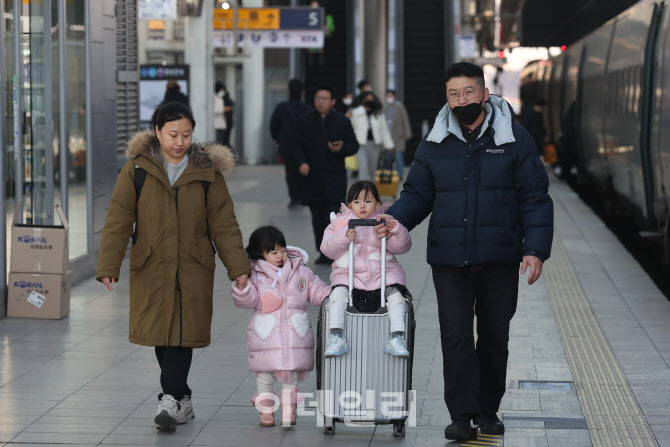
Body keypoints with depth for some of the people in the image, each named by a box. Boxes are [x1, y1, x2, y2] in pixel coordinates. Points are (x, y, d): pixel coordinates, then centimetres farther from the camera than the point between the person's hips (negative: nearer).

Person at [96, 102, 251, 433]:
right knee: (160, 334, 6)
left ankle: (170, 400, -12)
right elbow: (118, 221, -2)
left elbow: (224, 224, 3)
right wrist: (108, 266, -9)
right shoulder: (136, 169, -1)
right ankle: (181, 400, 18)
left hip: (193, 269, -1)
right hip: (150, 268, 1)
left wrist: (238, 267, -4)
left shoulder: (208, 171, 2)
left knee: (182, 333, -11)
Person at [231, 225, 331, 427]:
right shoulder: (255, 276, 0)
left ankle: (289, 410, 15)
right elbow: (248, 300, -4)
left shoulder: (301, 272, 7)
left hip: (294, 333, 1)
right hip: (265, 334, -1)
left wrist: (335, 293, -6)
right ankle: (266, 410, 17)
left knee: (291, 374, 6)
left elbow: (318, 292, 11)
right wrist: (241, 288, -23)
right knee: (264, 374, 5)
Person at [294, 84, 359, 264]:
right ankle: (323, 252, 16)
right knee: (318, 217, 6)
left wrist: (340, 149, -15)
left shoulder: (342, 121, 4)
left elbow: (354, 146, 7)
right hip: (312, 178, 2)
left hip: (334, 178, -2)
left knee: (332, 215, -12)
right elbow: (298, 146, 4)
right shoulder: (304, 121, 6)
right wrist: (301, 162, -16)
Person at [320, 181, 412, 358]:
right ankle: (336, 337, -31)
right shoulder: (340, 222, 13)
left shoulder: (385, 222, 13)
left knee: (395, 292, -25)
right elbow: (328, 248, 0)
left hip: (383, 271, 0)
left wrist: (396, 231, -19)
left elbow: (402, 247, 1)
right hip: (348, 272, 0)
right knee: (339, 291, -27)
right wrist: (344, 237, -19)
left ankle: (397, 337, -29)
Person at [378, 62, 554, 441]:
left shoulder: (513, 138, -1)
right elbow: (418, 194, 13)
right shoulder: (435, 143, 6)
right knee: (456, 338, -5)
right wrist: (395, 219, -8)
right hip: (450, 260, 1)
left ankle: (488, 410, 24)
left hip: (500, 260, -1)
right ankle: (461, 417, -2)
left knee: (494, 337, 10)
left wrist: (536, 248, -10)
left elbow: (535, 197, -1)